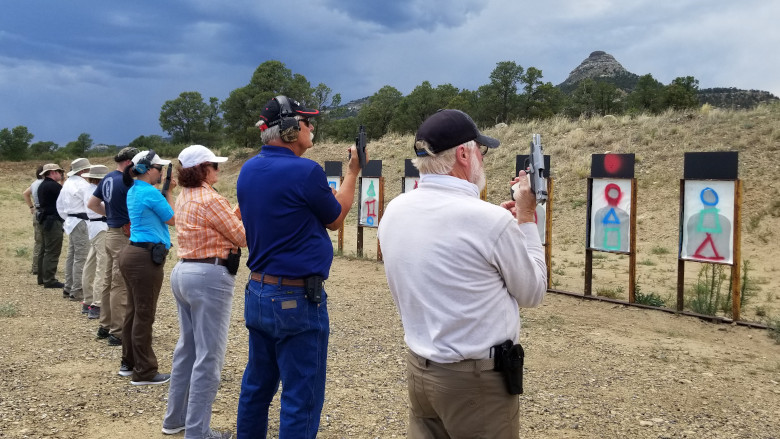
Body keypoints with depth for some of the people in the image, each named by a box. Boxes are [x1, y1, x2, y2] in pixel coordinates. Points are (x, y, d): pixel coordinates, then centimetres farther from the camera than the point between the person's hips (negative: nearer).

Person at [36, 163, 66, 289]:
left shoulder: (42, 185, 15)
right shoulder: (53, 185, -16)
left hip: (45, 220, 11)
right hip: (53, 222, -11)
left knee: (44, 250, 15)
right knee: (52, 252, -8)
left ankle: (42, 278, 23)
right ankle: (49, 280, -8)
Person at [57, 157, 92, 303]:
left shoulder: (68, 182, 14)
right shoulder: (81, 184, -16)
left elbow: (59, 203, 20)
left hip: (71, 221, 10)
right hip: (81, 222, -10)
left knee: (71, 255, 15)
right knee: (81, 258, -7)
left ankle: (68, 288, 22)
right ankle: (77, 291, -6)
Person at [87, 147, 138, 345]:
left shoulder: (107, 179, 10)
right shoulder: (127, 182, -17)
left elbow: (92, 204, 17)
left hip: (111, 233, 9)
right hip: (124, 236, -9)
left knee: (109, 282, 16)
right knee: (121, 286, -4)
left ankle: (105, 326, 26)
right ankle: (118, 333, 1)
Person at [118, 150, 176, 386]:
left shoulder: (134, 191, 14)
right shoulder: (151, 192, -16)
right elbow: (172, 219, -6)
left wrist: (163, 191, 14)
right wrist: (169, 192, 1)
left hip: (133, 254, 10)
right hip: (146, 259, -10)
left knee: (134, 311, 17)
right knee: (144, 315, -3)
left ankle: (129, 363, 28)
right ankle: (144, 372, 5)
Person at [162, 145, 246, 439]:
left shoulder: (184, 198, 13)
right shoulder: (210, 199, -16)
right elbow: (244, 237, -10)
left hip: (183, 273, 10)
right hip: (209, 277, -10)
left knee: (187, 348, 19)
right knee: (208, 356, -2)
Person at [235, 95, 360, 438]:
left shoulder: (249, 170, 5)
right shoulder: (305, 171, -17)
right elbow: (335, 219, 0)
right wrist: (353, 173, 11)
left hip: (257, 294, 8)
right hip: (297, 300, -8)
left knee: (256, 388, 19)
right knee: (301, 401, 2)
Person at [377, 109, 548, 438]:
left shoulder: (394, 211, -1)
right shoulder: (490, 220, -20)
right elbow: (533, 293, -5)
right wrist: (526, 219, 3)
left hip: (419, 370, 6)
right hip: (478, 380, -6)